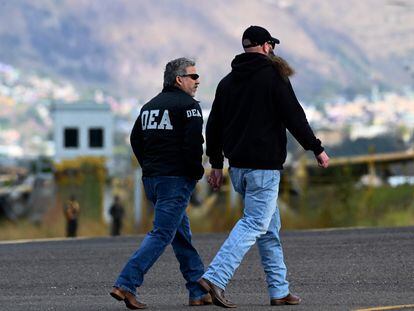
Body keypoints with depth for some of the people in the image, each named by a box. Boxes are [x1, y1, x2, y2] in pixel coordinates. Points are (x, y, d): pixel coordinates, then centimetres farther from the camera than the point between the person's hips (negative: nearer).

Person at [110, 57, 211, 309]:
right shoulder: (188, 105, -8)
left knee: (182, 236, 14)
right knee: (162, 234, -9)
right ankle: (126, 284, -18)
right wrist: (197, 173, -5)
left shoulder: (150, 106, 18)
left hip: (151, 179, 9)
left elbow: (136, 140, 20)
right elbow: (193, 144, -17)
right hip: (176, 180, -9)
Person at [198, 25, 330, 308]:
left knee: (270, 227, 15)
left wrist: (216, 164, 21)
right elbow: (294, 117, -9)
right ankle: (215, 278, -23)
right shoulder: (273, 76, -7)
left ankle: (279, 290, 14)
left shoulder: (228, 81, 13)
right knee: (255, 224, -9)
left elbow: (213, 126, 15)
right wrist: (317, 149, 0)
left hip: (238, 167, 8)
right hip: (264, 167, -8)